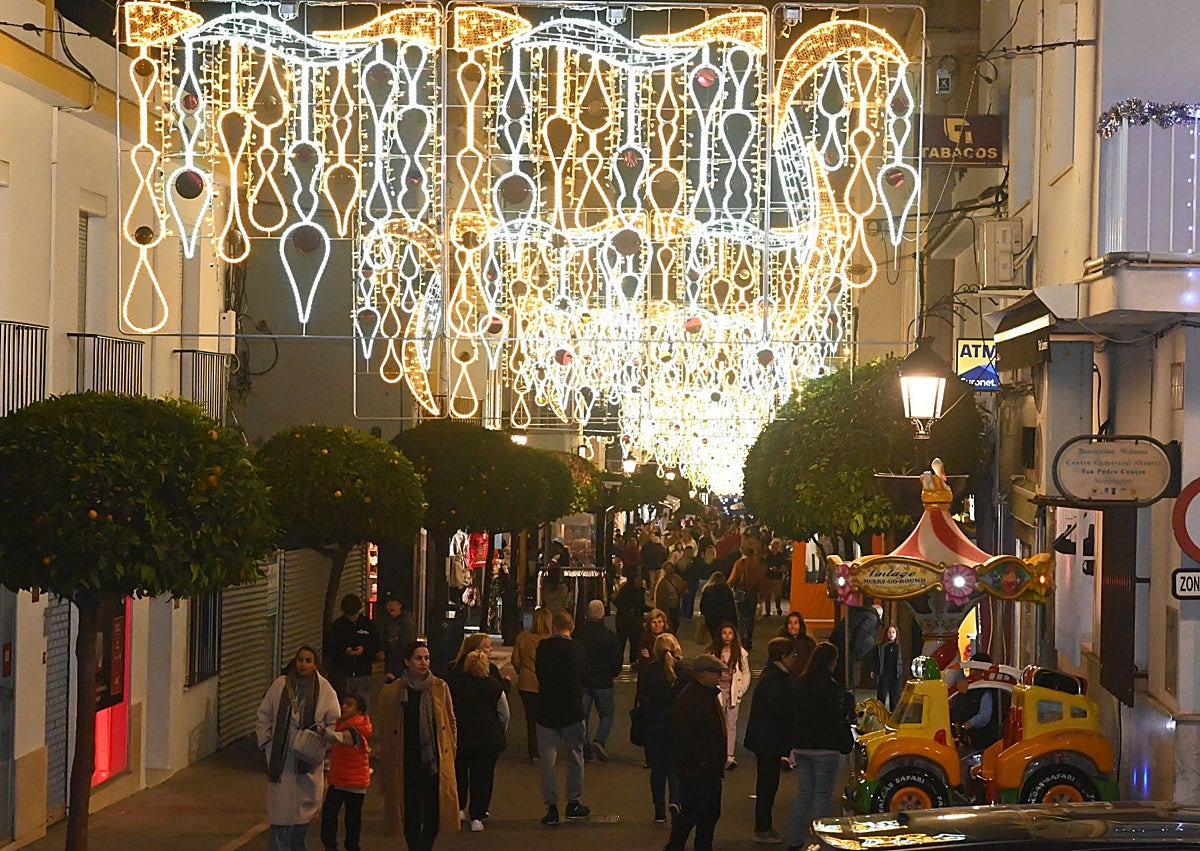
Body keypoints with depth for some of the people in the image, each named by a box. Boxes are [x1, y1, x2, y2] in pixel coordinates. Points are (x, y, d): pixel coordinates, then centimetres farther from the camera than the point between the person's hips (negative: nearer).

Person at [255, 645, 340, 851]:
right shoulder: (280, 685, 2)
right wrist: (266, 743, 2)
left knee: (303, 811, 8)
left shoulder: (325, 690, -1)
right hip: (281, 760, 0)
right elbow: (263, 717, 9)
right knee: (279, 812, -4)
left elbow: (334, 723, 7)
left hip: (308, 762, 0)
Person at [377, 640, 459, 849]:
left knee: (434, 811, 1)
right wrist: (384, 761, 4)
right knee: (411, 812, 2)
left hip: (435, 760, 1)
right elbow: (384, 730, 5)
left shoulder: (440, 687, 3)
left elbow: (451, 721, 13)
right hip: (406, 762, -1)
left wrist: (451, 750, 7)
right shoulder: (391, 692, -1)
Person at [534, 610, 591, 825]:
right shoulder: (577, 649, -8)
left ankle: (551, 807, 2)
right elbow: (584, 677, 1)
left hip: (546, 711, 1)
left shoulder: (543, 648, -4)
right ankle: (573, 803, 19)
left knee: (548, 760, 4)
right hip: (572, 710, -1)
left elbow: (539, 676, 7)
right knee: (575, 757, 14)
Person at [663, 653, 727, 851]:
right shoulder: (689, 698, -17)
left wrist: (718, 764, 18)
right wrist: (703, 761, -21)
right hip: (695, 771, -10)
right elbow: (688, 734, -23)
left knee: (711, 813, 14)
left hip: (710, 770, 10)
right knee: (690, 813, -3)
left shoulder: (709, 694, 14)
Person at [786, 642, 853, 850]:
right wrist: (847, 699, 0)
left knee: (803, 794, 13)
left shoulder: (801, 683, 6)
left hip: (802, 745, 6)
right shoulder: (830, 685, -15)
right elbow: (836, 714, -16)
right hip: (825, 747, -6)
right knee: (822, 795, 1)